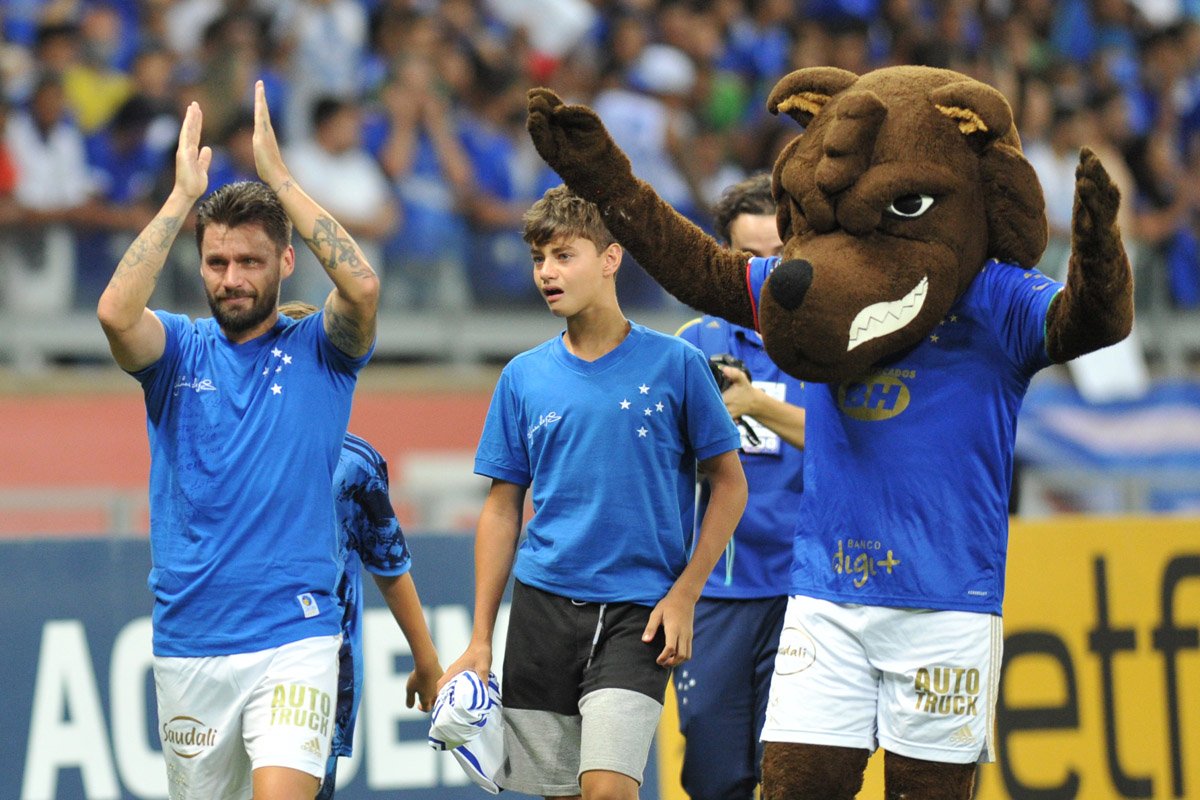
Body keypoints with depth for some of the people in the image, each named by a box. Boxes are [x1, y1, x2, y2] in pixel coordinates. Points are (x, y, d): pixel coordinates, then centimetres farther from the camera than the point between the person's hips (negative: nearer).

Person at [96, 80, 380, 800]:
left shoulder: (320, 351, 3)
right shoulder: (179, 352, 6)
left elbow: (363, 288, -19)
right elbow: (116, 312, -16)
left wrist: (277, 175, -14)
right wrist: (184, 195, -13)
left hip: (295, 638, -2)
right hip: (188, 649, 3)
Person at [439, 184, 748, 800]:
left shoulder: (674, 364, -2)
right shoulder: (523, 378, 6)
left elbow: (729, 483, 4)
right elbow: (502, 508, 11)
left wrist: (683, 594, -6)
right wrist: (480, 640, 7)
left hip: (638, 610, -3)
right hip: (542, 605, 3)